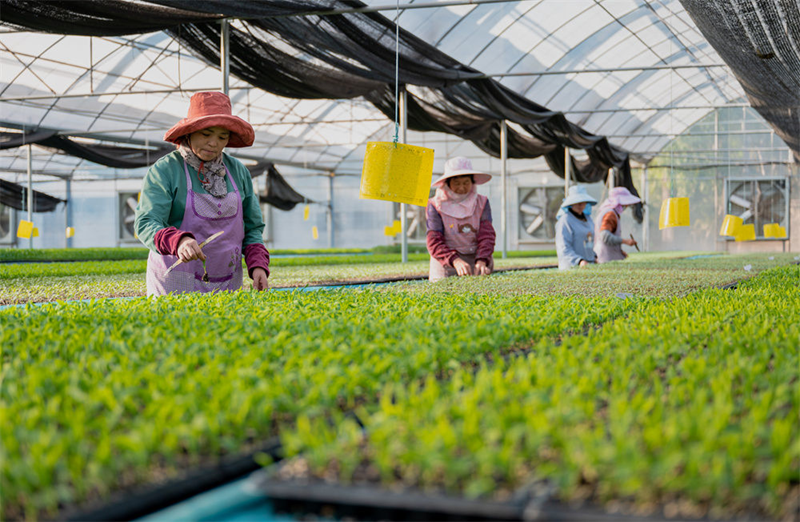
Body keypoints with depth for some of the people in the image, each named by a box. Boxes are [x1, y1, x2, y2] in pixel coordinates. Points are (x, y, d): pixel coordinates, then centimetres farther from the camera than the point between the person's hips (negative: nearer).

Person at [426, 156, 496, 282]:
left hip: (476, 263, 2)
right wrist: (455, 261, -25)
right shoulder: (436, 206, 0)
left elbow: (486, 236, -1)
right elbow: (434, 242, -8)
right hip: (446, 266, -2)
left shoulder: (481, 203, 9)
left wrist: (481, 261, -20)